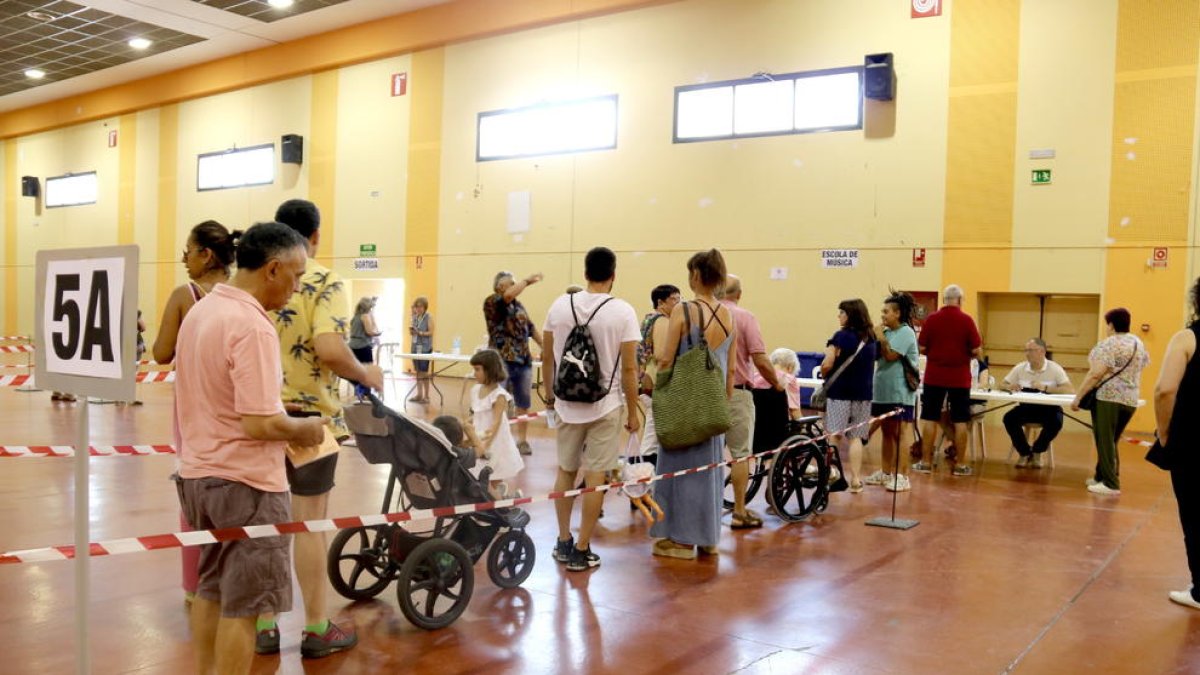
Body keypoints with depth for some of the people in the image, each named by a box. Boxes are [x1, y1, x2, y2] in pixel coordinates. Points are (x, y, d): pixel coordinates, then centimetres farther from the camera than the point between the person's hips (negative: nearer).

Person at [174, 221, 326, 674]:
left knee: (212, 589, 21)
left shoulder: (200, 312, 7)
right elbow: (259, 423, -26)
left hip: (199, 472, 9)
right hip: (244, 482, -9)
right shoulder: (253, 326, -22)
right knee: (243, 604, 2)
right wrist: (304, 429, -10)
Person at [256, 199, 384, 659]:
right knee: (309, 523, 4)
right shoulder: (325, 282, -11)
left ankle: (266, 625, 21)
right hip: (309, 417, -5)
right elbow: (329, 349, -24)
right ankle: (316, 629, 15)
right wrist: (366, 376, -8)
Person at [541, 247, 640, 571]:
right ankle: (581, 552, 10)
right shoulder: (622, 312, -10)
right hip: (605, 407, -3)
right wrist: (633, 412, -1)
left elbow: (547, 358, 4)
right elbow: (629, 368, -11)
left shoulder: (561, 305, -1)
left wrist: (550, 396, 18)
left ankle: (563, 543, 26)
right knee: (595, 477, 5)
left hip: (567, 404, 3)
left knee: (565, 471, 17)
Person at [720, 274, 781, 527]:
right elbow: (760, 361, -12)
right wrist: (777, 385, 4)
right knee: (740, 454, 5)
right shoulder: (745, 317, -7)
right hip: (736, 392, -3)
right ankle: (740, 513, 10)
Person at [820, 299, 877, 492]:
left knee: (834, 436, 3)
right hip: (864, 392, 5)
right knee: (856, 436, 7)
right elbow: (872, 363, 17)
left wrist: (823, 375, 3)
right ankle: (855, 479, 7)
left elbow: (827, 364, -15)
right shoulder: (871, 338, 8)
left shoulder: (842, 336, -11)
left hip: (840, 391, -5)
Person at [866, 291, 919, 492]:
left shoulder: (906, 332, -11)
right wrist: (878, 337, -1)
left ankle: (901, 476, -1)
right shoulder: (887, 332, 10)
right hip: (883, 391, 8)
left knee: (900, 434, -4)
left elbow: (890, 355, -20)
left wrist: (880, 337, -10)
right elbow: (877, 357, 10)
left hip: (900, 393, -8)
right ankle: (884, 473, 22)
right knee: (887, 432, 14)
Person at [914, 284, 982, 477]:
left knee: (930, 419, 7)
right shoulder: (966, 320, -6)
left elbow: (921, 348, -2)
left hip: (934, 376, 1)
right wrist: (964, 354, 14)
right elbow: (977, 351, -7)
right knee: (960, 421, 7)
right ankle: (959, 464, 10)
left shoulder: (932, 319, -4)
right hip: (959, 378, -1)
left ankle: (925, 462, 8)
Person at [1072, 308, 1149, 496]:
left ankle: (1111, 484, 0)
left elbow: (1095, 375, -19)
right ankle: (1102, 476, 23)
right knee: (1110, 441, 17)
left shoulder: (1108, 344, -12)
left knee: (1105, 441, -1)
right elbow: (1139, 370, 22)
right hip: (1130, 400, 8)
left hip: (1108, 398, -8)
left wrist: (1078, 397, -15)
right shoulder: (1139, 344, 12)